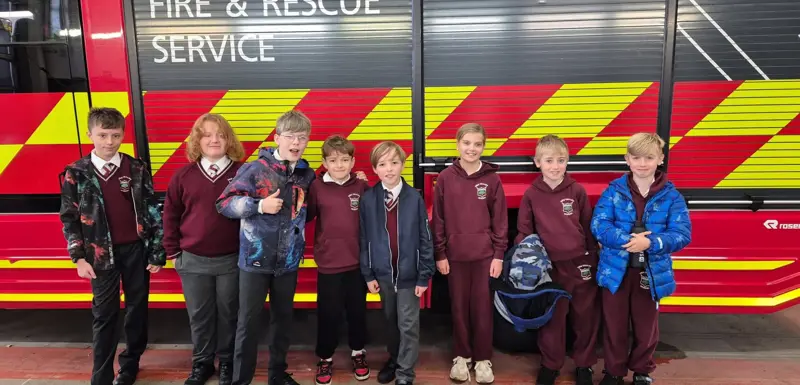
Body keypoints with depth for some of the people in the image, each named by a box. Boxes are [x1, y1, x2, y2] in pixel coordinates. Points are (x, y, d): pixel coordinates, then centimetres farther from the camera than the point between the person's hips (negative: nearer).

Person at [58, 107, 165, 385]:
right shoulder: (76, 174, -2)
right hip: (101, 254, -1)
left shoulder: (137, 169, -2)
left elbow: (153, 212, -1)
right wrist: (79, 257, -4)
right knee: (104, 314, 5)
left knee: (137, 307, 10)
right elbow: (69, 219, 2)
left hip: (136, 250, 1)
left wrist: (157, 253, -3)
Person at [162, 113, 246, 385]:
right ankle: (201, 362, 32)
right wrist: (173, 251, 6)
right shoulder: (184, 175, 0)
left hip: (232, 260, -2)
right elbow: (170, 215, 7)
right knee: (199, 316, 14)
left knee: (228, 313, 12)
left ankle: (227, 362, 30)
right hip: (192, 261, 2)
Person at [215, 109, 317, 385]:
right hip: (255, 259, -4)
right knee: (249, 321, 5)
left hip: (288, 261, 4)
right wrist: (260, 205, -22)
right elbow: (224, 203, -10)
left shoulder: (308, 176, 3)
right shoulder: (255, 169, -10)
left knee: (283, 318, 17)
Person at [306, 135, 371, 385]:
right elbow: (305, 216, -2)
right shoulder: (317, 187, -5)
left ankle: (358, 353, 37)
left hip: (357, 262, 1)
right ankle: (325, 358, 30)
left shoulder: (362, 187, -3)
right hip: (328, 263, -1)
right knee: (328, 314, 10)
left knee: (357, 311, 16)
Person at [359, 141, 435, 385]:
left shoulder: (414, 198, -10)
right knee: (390, 321, 19)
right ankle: (393, 359, 40)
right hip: (382, 273, 2)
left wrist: (424, 275, -6)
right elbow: (364, 239, 0)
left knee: (408, 325, 6)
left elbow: (425, 239, -6)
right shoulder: (368, 199, -5)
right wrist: (368, 274, 0)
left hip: (408, 273, -2)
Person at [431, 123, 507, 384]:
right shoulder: (445, 178, -2)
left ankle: (483, 359, 22)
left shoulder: (492, 179, -2)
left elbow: (500, 219, 0)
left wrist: (499, 254, -2)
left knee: (482, 309, 7)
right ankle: (461, 357, 27)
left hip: (485, 255, 0)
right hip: (455, 256, 1)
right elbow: (438, 219, 1)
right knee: (459, 308, 11)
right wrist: (440, 254, 0)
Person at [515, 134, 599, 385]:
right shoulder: (531, 194, -2)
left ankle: (584, 364, 31)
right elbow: (524, 231, 2)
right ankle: (550, 364, 29)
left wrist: (593, 259, 5)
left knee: (586, 316, 12)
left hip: (579, 263, 1)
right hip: (549, 266, -1)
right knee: (552, 318, 11)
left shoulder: (577, 191, -2)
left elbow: (589, 227, 4)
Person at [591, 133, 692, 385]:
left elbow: (682, 234, -11)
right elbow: (598, 225, -13)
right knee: (614, 325, 13)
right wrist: (627, 241, -27)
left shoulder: (671, 195, -4)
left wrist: (650, 243, -26)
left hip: (652, 272, 1)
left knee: (646, 327, 17)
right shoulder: (614, 190, -5)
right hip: (616, 270, 0)